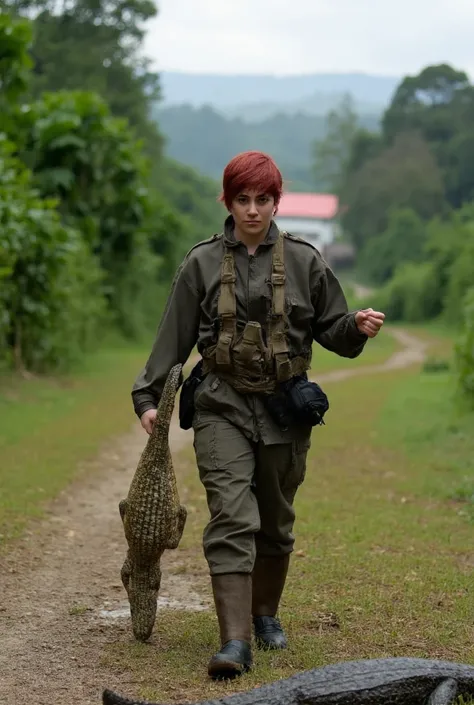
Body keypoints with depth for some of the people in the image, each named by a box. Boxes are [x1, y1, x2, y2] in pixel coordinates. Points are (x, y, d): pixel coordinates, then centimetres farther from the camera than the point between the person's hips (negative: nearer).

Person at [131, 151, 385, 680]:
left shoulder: (303, 260, 4)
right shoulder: (202, 263, 3)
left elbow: (330, 330, 9)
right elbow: (173, 337, 5)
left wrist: (357, 327, -12)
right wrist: (148, 396, 1)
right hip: (223, 407, -1)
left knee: (275, 523, 13)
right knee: (231, 520, -14)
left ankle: (266, 615, 34)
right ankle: (234, 642, -18)